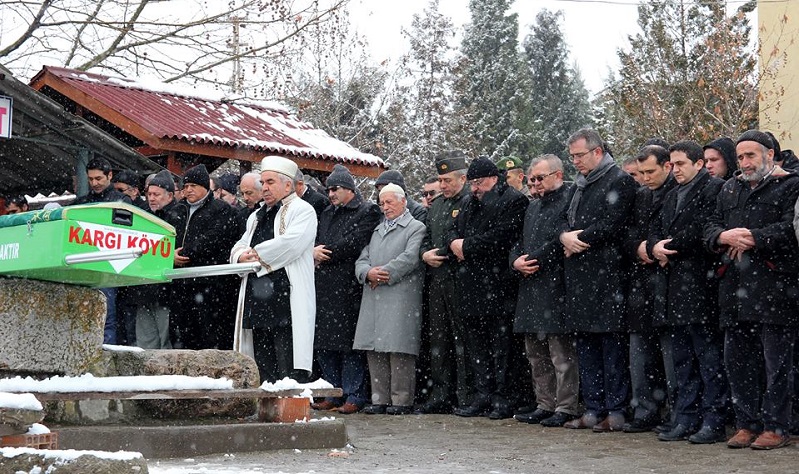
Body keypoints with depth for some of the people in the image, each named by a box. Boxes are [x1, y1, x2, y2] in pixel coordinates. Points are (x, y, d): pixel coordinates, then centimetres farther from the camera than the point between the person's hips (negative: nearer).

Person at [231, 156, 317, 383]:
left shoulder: (302, 210, -1)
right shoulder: (257, 216, 24)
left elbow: (291, 242, -17)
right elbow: (239, 247, 23)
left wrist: (256, 253, -6)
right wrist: (242, 257, -2)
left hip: (287, 302, -8)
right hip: (258, 301, 8)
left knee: (288, 373, -11)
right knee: (263, 371, 8)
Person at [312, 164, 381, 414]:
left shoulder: (367, 212, -3)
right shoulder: (327, 214, 22)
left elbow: (354, 244, -14)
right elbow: (317, 242, 19)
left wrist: (324, 253, -7)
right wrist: (315, 253, -4)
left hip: (349, 288, -8)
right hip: (325, 288, 8)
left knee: (350, 345, -6)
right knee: (324, 345, 8)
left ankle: (354, 396, -1)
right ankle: (334, 394, 17)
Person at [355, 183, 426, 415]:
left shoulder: (416, 228, 3)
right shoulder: (377, 231, 25)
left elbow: (410, 258, -11)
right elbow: (362, 260, 16)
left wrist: (384, 275, -12)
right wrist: (368, 273, -6)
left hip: (401, 298, -7)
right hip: (374, 299, 7)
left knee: (399, 350, -9)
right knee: (375, 350, 5)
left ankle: (402, 400, -4)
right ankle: (380, 399, 10)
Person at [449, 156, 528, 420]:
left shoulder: (513, 201, -7)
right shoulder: (469, 203, 20)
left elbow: (501, 237, -18)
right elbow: (454, 230, 21)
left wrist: (467, 247, -12)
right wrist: (454, 243, -3)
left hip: (497, 287, -8)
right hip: (470, 286, 8)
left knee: (500, 345, -4)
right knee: (477, 345, 10)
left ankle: (502, 400, 0)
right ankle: (483, 397, 16)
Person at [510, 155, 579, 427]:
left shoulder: (569, 201, -7)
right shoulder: (533, 207, 21)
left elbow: (561, 241, -16)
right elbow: (520, 244, 23)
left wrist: (534, 261, -12)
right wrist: (516, 262, 2)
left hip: (555, 289, -9)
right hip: (530, 289, 9)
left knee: (562, 355, -6)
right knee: (536, 355, 13)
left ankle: (566, 408, -1)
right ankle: (545, 405, 20)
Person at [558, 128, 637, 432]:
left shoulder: (619, 181, -6)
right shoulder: (579, 185, 21)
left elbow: (611, 225, -15)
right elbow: (565, 219, 19)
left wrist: (580, 241, -8)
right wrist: (565, 236, -4)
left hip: (605, 275, -9)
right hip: (578, 276, 9)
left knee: (612, 343, -6)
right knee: (586, 341, 11)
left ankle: (616, 412, -2)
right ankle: (593, 409, 17)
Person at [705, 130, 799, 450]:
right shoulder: (730, 189, 21)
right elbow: (710, 228, 13)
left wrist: (753, 239, -14)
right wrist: (724, 237, -9)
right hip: (735, 289, 6)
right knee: (738, 361, 8)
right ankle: (747, 424, 16)